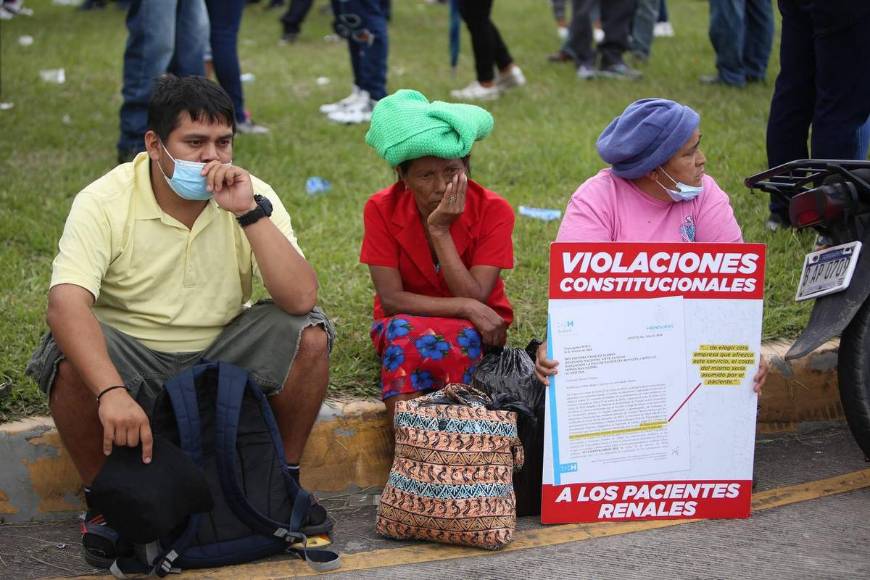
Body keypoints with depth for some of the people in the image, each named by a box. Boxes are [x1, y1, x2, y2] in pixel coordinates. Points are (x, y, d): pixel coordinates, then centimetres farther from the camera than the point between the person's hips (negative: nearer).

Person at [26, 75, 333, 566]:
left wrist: (250, 213, -31)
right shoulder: (104, 202, -18)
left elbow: (301, 299, -22)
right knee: (68, 360, -33)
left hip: (222, 352, 2)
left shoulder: (253, 196, -10)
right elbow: (66, 303, -34)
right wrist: (111, 392, -49)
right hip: (128, 355, -2)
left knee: (309, 335, -21)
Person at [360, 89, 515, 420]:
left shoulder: (493, 211, -15)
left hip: (475, 330, 0)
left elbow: (475, 298, -20)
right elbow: (391, 299, -17)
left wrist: (440, 230, -27)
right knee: (404, 331, -36)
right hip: (402, 327, 0)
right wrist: (467, 308, -27)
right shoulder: (382, 210, -13)